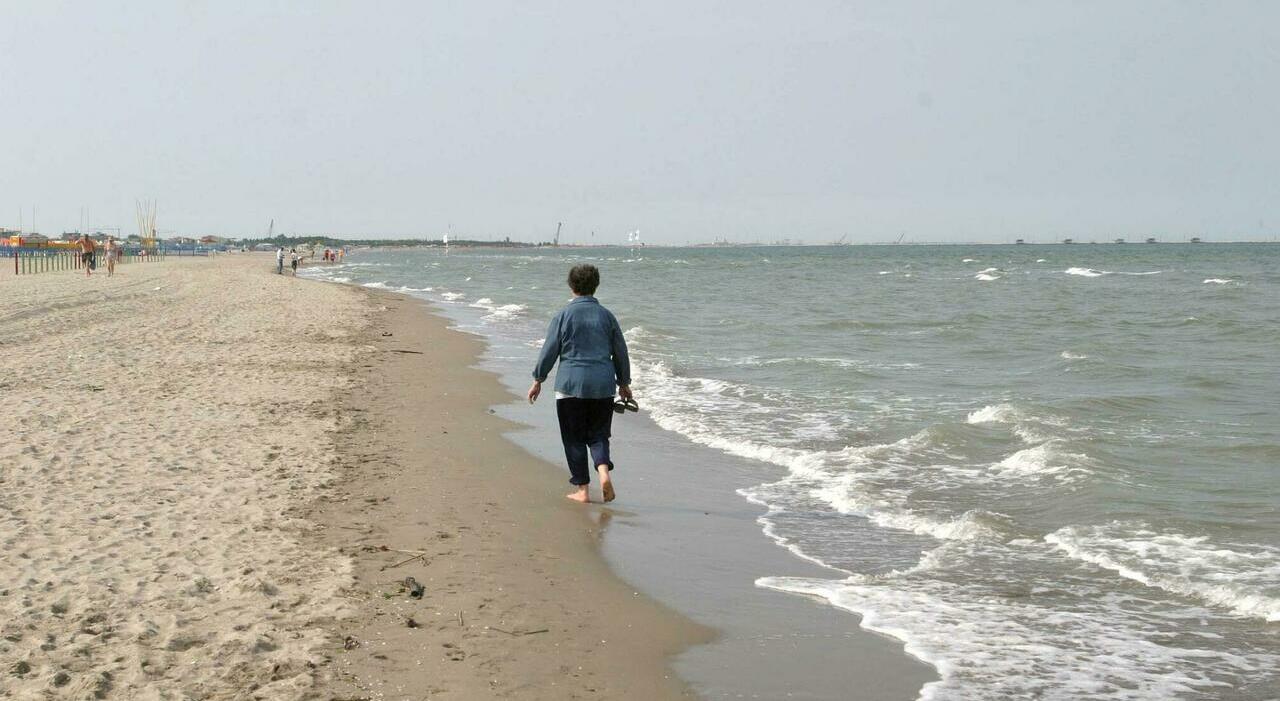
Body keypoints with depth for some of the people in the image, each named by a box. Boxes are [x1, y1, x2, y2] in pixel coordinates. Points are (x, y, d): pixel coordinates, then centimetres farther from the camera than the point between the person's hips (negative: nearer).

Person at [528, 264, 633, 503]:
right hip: (603, 385, 2)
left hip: (570, 384, -2)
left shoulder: (563, 316, -4)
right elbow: (620, 353, 12)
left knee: (574, 438, 7)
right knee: (598, 434, 12)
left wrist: (538, 380, 10)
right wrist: (624, 384, 23)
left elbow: (549, 351, -1)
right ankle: (604, 471, -14)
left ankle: (581, 489, 8)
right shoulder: (607, 316, 5)